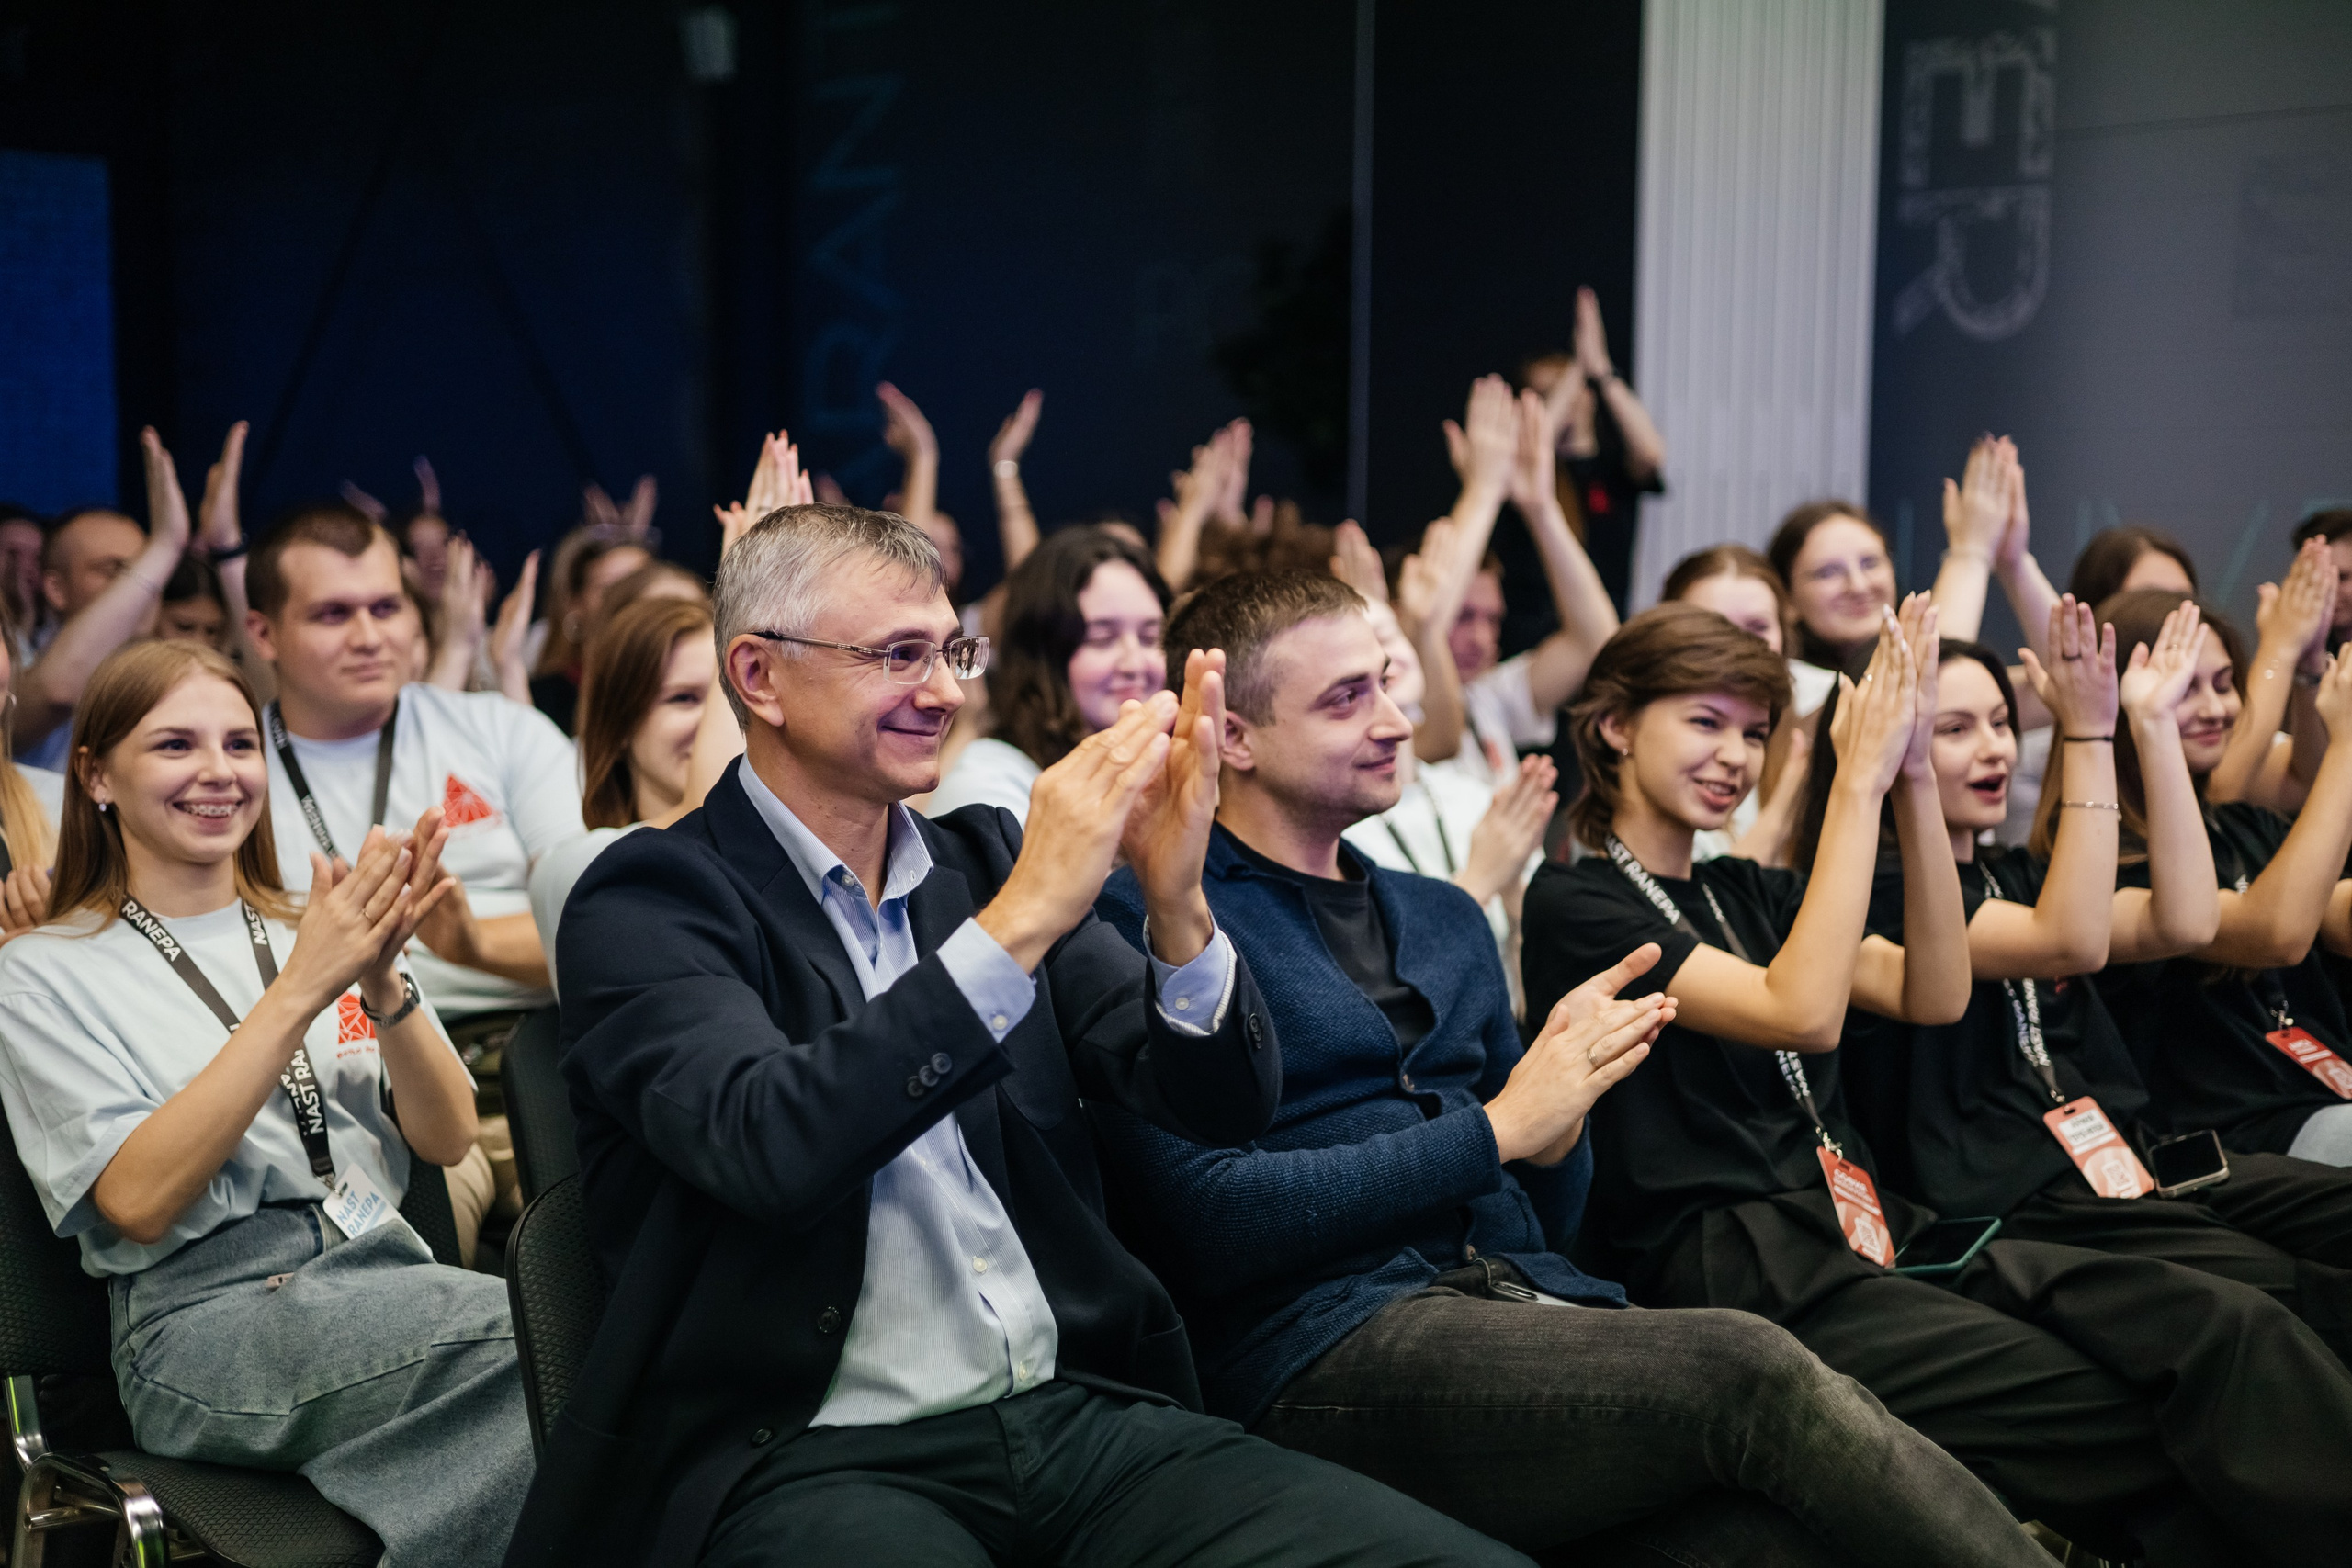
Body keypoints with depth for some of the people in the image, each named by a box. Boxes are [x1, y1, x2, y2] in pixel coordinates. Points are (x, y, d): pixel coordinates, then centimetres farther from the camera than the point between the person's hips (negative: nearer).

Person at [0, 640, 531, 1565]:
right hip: (205, 1314, -4)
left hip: (384, 1277, 4)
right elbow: (139, 1201, -10)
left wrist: (382, 984, -11)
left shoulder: (314, 931, 17)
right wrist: (300, 992, -16)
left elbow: (448, 1139, 7)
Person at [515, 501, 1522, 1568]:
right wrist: (1020, 920, -21)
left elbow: (1226, 1106, 8)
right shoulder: (649, 903, -1)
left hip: (1084, 1411, 5)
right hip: (813, 1456, -4)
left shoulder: (982, 858, 13)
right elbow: (766, 1146, -20)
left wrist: (1175, 898, -11)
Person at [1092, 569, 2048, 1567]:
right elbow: (1209, 1220, -11)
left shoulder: (1442, 918, 23)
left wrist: (1563, 1113, -1)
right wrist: (1498, 1126, -8)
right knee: (1747, 1373, -28)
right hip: (1330, 1337, -6)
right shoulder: (1154, 917, 0)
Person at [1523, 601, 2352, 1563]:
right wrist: (1859, 779, -11)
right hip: (1734, 1268, -7)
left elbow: (1933, 996, 8)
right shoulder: (1573, 904, 0)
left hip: (1868, 1234, 7)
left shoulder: (1748, 894, 22)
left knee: (2231, 1332, -20)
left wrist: (1914, 776, 0)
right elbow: (1800, 1011, -14)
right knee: (2131, 1427, -26)